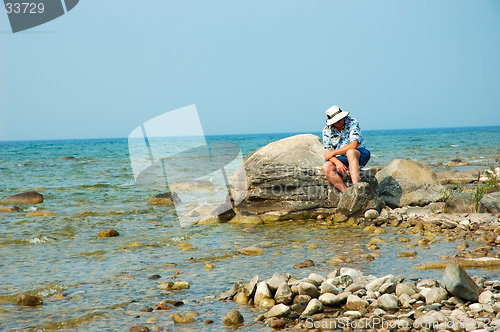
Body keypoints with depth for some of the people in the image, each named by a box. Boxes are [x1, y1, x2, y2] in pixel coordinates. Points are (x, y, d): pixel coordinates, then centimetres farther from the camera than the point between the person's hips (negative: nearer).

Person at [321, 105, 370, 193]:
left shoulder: (352, 123, -11)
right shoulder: (327, 130, 0)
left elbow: (353, 145, -22)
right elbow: (327, 152, -5)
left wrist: (333, 153, -16)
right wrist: (337, 162, -27)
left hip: (360, 154, -4)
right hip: (339, 158, 4)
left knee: (350, 152, -38)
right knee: (326, 167, -25)